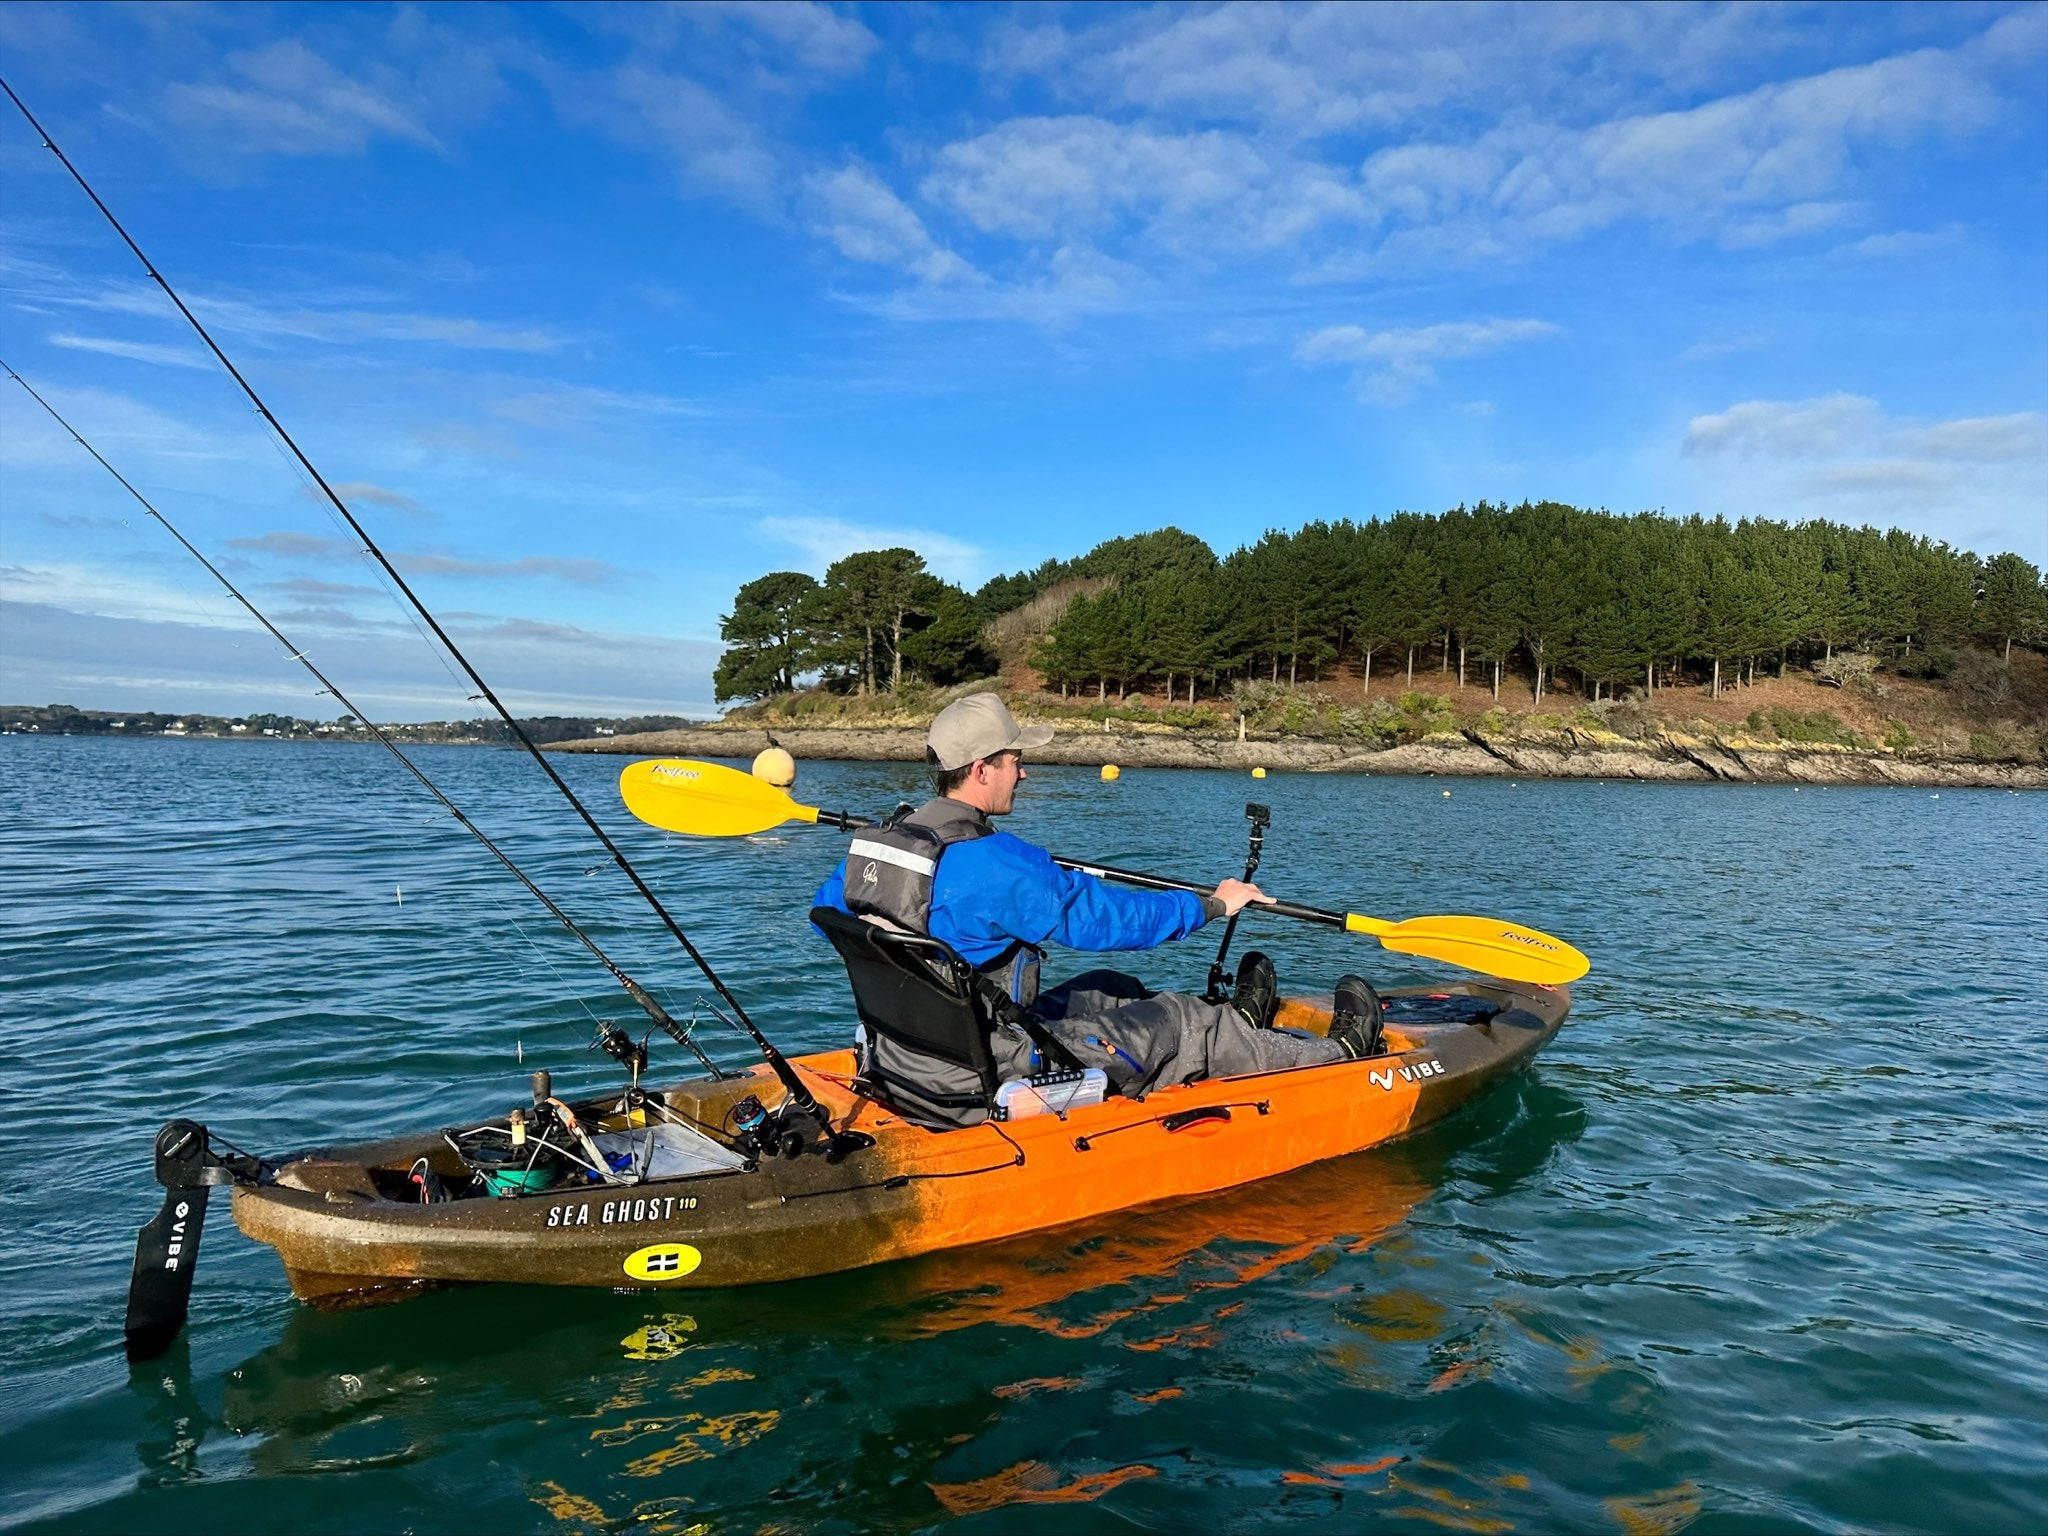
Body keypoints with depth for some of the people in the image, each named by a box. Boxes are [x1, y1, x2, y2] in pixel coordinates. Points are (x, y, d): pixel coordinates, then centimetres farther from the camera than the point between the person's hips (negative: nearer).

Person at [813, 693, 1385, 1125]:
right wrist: (1211, 903, -5)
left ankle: (1233, 1023, 48)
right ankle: (1336, 1053, 28)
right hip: (980, 1085, -8)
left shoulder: (874, 842, 0)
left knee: (1110, 993, 24)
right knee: (1179, 1022, 8)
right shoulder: (993, 862, -26)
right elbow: (1104, 916, -19)